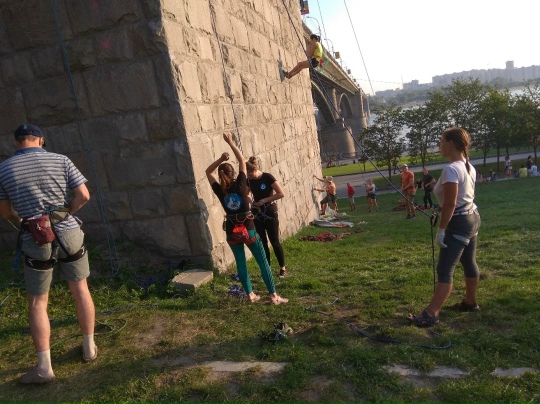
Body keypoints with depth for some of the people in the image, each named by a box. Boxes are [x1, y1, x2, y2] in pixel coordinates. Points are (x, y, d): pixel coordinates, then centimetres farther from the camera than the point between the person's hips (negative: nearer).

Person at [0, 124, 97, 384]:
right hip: (68, 233, 1)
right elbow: (83, 196, -3)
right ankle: (89, 347, 26)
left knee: (37, 303, 10)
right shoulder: (61, 160, 0)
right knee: (80, 289, 16)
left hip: (35, 241, -1)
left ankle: (44, 367, 13)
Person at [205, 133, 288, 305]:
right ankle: (274, 295, 4)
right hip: (248, 229, -2)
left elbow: (208, 172, 10)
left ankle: (250, 294, 21)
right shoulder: (240, 184, -9)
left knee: (241, 263, 15)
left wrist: (220, 159, -1)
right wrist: (230, 143, 4)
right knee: (263, 262, 3)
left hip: (232, 232, 2)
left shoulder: (220, 191, -4)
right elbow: (242, 160, 0)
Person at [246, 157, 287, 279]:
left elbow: (281, 194, -17)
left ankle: (282, 268, 14)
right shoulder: (249, 180, 2)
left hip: (270, 214, -5)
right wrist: (250, 203, -6)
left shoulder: (267, 177, -14)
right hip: (257, 215, 5)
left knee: (274, 241, -1)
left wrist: (264, 200, -19)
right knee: (262, 242, 7)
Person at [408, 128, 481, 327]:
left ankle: (431, 314, -8)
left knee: (444, 270, -10)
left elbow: (450, 204, -25)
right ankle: (470, 302, 36)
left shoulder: (451, 169, -23)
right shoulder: (469, 167, 8)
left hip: (459, 223, -10)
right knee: (469, 263, 21)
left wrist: (441, 229, -20)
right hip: (472, 217, 10)